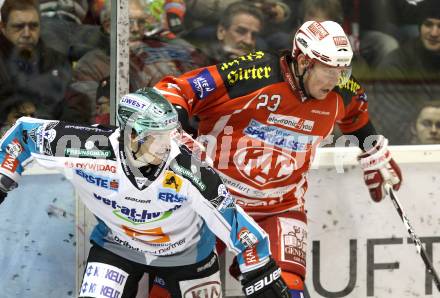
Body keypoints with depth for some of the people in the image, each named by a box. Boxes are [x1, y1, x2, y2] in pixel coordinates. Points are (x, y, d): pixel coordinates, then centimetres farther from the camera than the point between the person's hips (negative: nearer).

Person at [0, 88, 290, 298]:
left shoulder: (190, 175, -35)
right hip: (115, 245, 0)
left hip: (186, 252, 0)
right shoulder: (91, 150, -34)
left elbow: (236, 225, -24)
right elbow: (26, 132, -17)